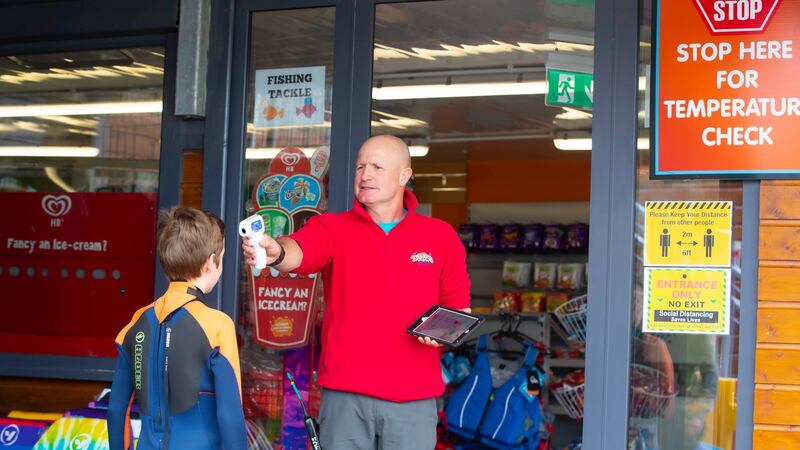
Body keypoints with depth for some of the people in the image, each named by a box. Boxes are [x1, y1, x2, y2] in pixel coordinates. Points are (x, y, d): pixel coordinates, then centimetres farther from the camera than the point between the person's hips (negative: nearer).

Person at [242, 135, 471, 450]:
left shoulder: (441, 236, 6)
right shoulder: (333, 228, 2)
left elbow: (460, 309, 12)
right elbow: (299, 250, -20)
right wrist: (276, 252, -43)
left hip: (414, 399, 1)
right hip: (345, 395, 0)